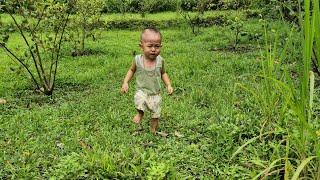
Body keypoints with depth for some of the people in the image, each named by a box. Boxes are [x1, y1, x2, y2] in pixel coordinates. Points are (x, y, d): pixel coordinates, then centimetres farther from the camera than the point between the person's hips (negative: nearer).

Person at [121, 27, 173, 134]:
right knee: (139, 101, -32)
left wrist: (169, 85, -5)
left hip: (155, 93, 2)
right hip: (141, 91, -2)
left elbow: (163, 73, 7)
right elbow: (132, 70, 6)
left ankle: (154, 131, 39)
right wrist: (125, 82, -4)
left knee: (156, 114, 10)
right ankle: (140, 113, 5)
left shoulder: (160, 60, -11)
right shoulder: (138, 60, -13)